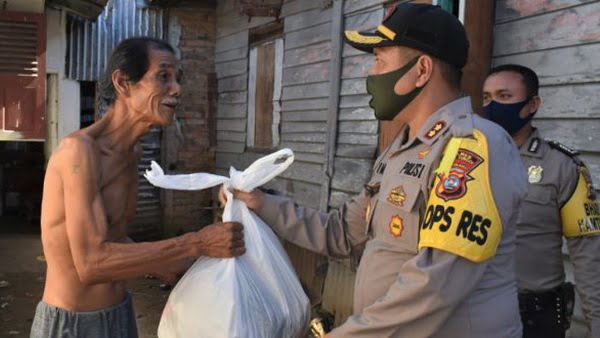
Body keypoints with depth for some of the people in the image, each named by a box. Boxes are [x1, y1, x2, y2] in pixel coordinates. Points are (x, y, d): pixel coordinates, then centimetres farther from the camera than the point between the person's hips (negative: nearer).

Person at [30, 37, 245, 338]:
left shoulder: (132, 153, 4)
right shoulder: (80, 149, -24)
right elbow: (91, 263, -30)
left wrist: (167, 267, 3)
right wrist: (198, 244, -30)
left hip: (120, 314, 8)